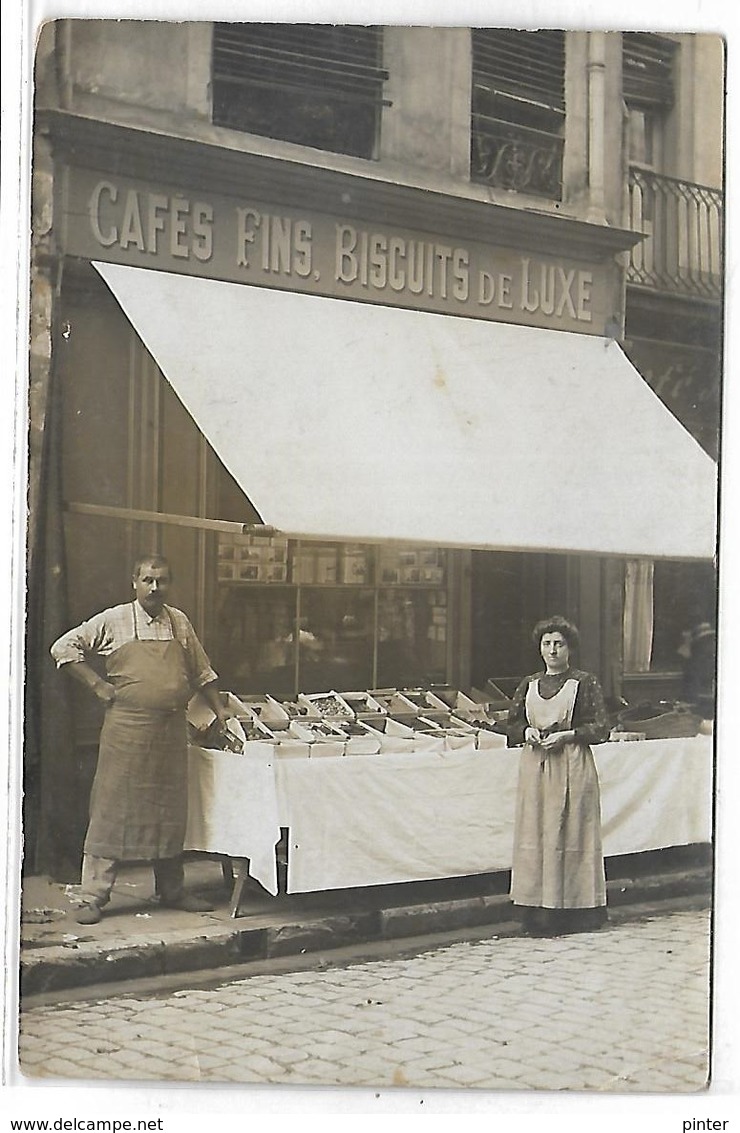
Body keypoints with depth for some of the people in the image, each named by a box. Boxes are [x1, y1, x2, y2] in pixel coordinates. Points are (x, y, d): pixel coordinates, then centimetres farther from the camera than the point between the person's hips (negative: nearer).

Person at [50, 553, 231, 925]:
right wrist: (98, 684, -4)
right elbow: (64, 647, 2)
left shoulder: (180, 623, 11)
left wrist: (219, 710, 17)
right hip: (127, 730, -4)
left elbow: (201, 671, 20)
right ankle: (93, 897, 3)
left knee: (170, 811, 11)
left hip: (171, 732, 4)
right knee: (112, 809, -2)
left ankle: (172, 891, 24)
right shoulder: (113, 621, -1)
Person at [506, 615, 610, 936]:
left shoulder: (584, 683, 2)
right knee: (535, 834, 0)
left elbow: (601, 728, -2)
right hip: (534, 767, 4)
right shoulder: (529, 685, 14)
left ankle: (574, 908, 2)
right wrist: (527, 732, -4)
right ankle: (540, 911, 4)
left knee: (570, 834, -5)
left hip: (572, 768, -4)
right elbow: (512, 726, 17)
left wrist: (566, 734, -13)